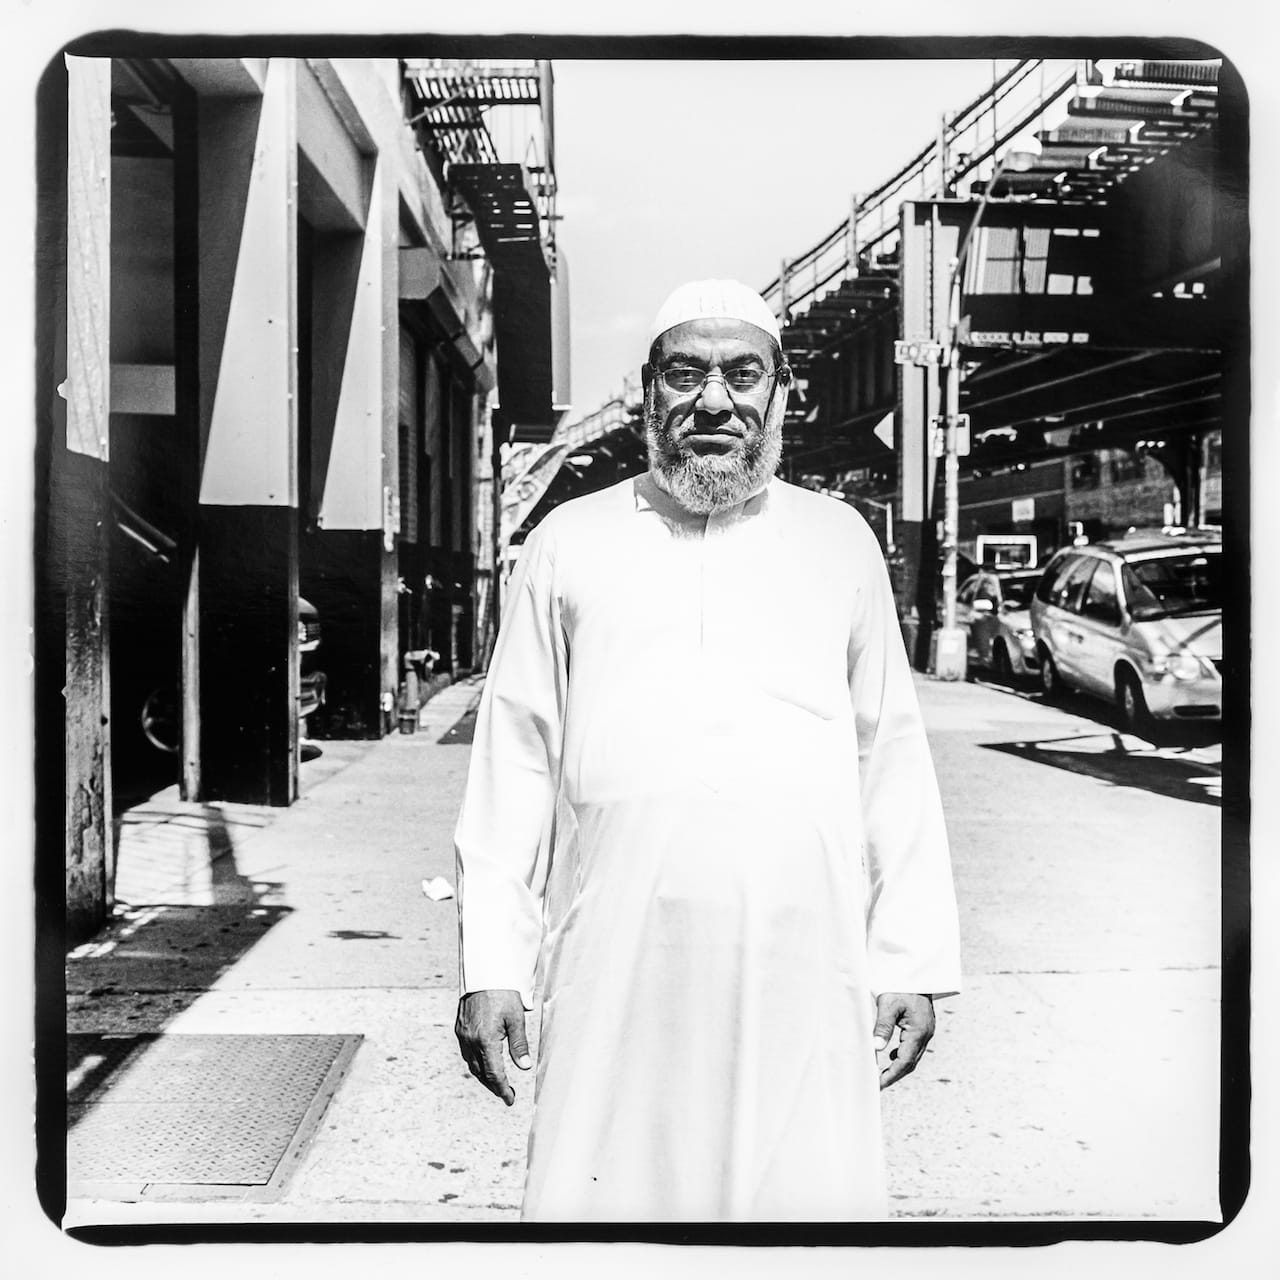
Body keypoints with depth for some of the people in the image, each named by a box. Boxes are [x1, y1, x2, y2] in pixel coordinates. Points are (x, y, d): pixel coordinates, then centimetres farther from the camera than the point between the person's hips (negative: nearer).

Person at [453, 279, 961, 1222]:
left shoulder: (841, 540, 13)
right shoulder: (570, 540, 10)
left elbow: (892, 756, 12)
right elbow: (515, 757, 8)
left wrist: (911, 962, 7)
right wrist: (491, 964, 2)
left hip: (804, 977, 1)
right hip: (616, 976, 0)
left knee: (814, 1196, 2)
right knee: (598, 1197, 2)